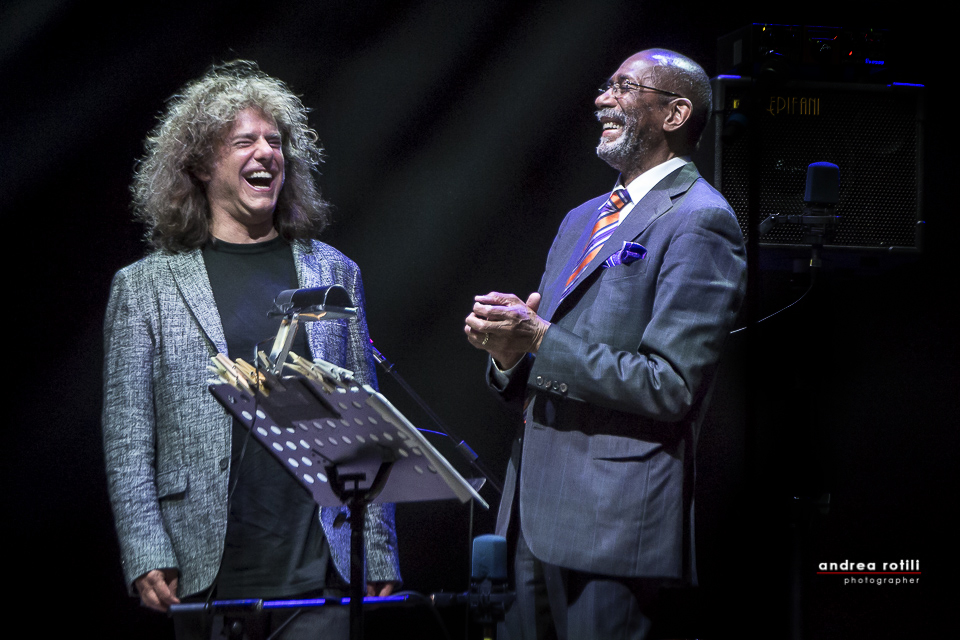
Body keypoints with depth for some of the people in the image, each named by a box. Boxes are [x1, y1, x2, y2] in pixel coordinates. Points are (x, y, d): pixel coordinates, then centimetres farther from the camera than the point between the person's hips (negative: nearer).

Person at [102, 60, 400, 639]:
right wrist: (147, 558, -9)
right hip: (209, 577, -1)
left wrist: (380, 558, 6)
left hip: (322, 572, 1)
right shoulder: (144, 287, 6)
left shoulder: (335, 273, 13)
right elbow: (127, 442, 2)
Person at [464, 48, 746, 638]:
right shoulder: (582, 219, 20)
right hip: (534, 512, 8)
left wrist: (540, 339, -18)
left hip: (614, 518, -8)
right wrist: (508, 352, -1)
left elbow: (670, 388, -17)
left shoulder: (699, 222, -8)